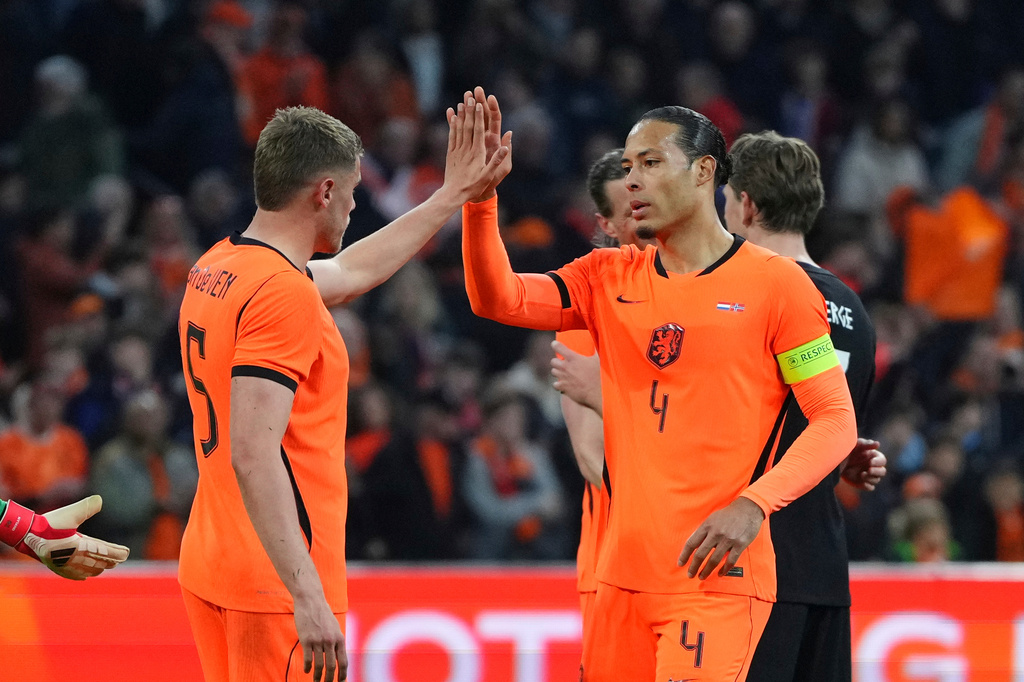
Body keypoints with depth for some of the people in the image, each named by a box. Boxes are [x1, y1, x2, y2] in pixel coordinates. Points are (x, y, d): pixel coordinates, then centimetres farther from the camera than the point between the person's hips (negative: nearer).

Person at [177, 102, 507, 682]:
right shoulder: (285, 292, -18)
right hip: (277, 584, -10)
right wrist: (308, 597, -26)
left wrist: (453, 196, 35)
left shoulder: (216, 270, 11)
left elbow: (351, 273, 29)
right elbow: (253, 459, -24)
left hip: (211, 568, 10)